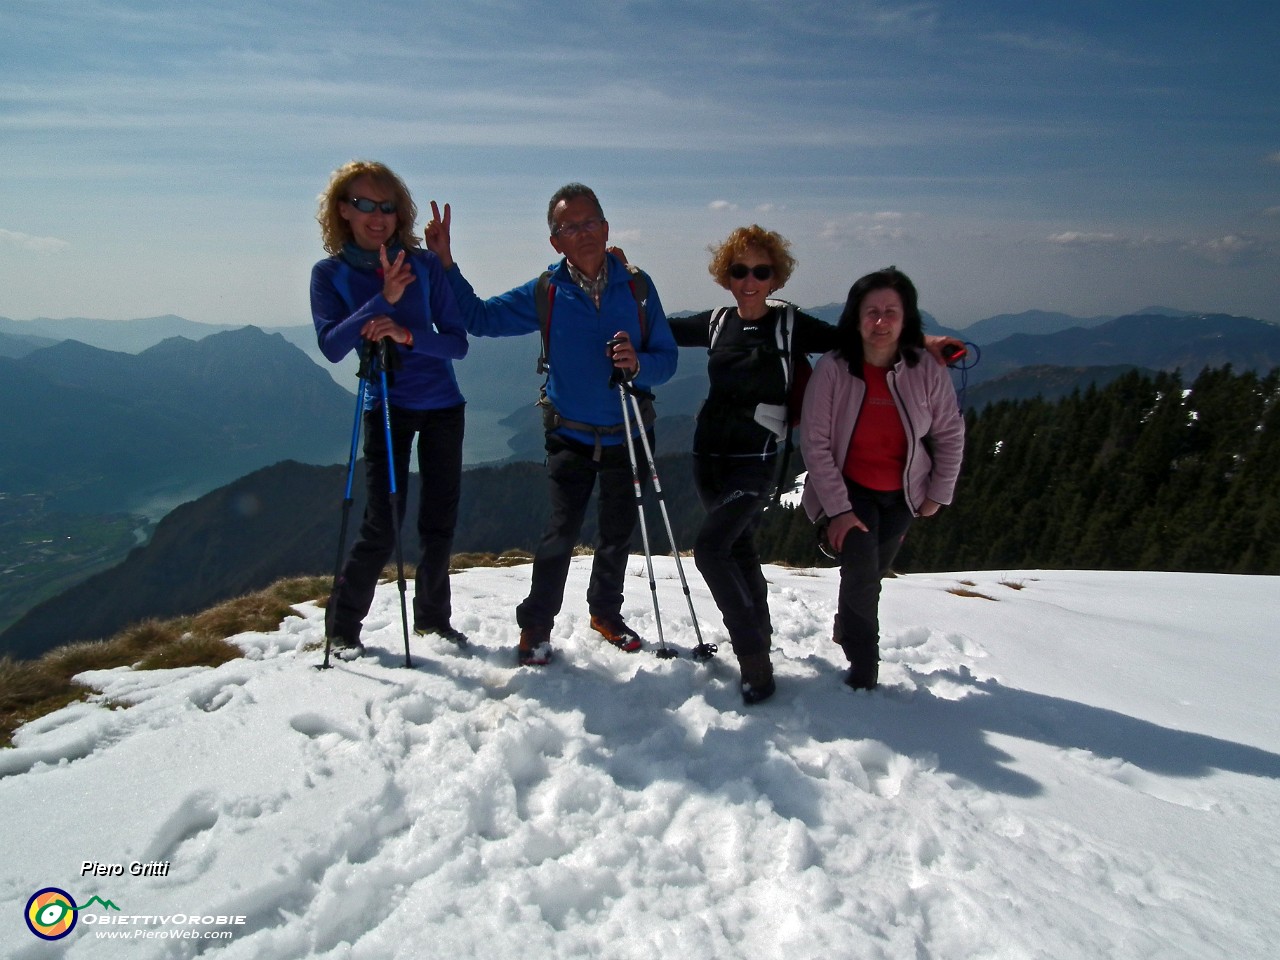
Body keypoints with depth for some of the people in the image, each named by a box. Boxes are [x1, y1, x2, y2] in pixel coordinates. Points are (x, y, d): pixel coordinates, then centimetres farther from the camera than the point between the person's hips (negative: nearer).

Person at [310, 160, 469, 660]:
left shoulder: (425, 264, 0)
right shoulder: (329, 273, -2)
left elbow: (457, 341, -5)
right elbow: (331, 345, -16)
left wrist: (407, 335, -23)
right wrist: (383, 299, -25)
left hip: (443, 404, 2)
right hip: (386, 407, -2)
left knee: (439, 522, 7)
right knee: (382, 528, -7)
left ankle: (432, 617, 28)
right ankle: (341, 627, 15)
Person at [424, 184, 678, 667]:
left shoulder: (638, 286, -4)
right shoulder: (544, 294, -4)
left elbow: (667, 356, -3)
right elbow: (478, 317, 1)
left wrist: (639, 365, -25)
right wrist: (445, 263, -9)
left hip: (627, 435, 2)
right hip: (570, 434, -2)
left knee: (619, 532, 14)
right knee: (562, 532, -11)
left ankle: (605, 612, 36)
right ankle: (535, 627, 9)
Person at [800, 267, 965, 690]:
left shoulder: (927, 371, -15)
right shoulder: (833, 368, -20)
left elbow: (950, 435, -1)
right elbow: (815, 442, -18)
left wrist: (938, 494, 1)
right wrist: (838, 509, -20)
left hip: (903, 494, 3)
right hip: (848, 489, -3)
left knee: (873, 573, 16)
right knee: (861, 573, -17)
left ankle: (846, 631, 45)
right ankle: (864, 670, 2)